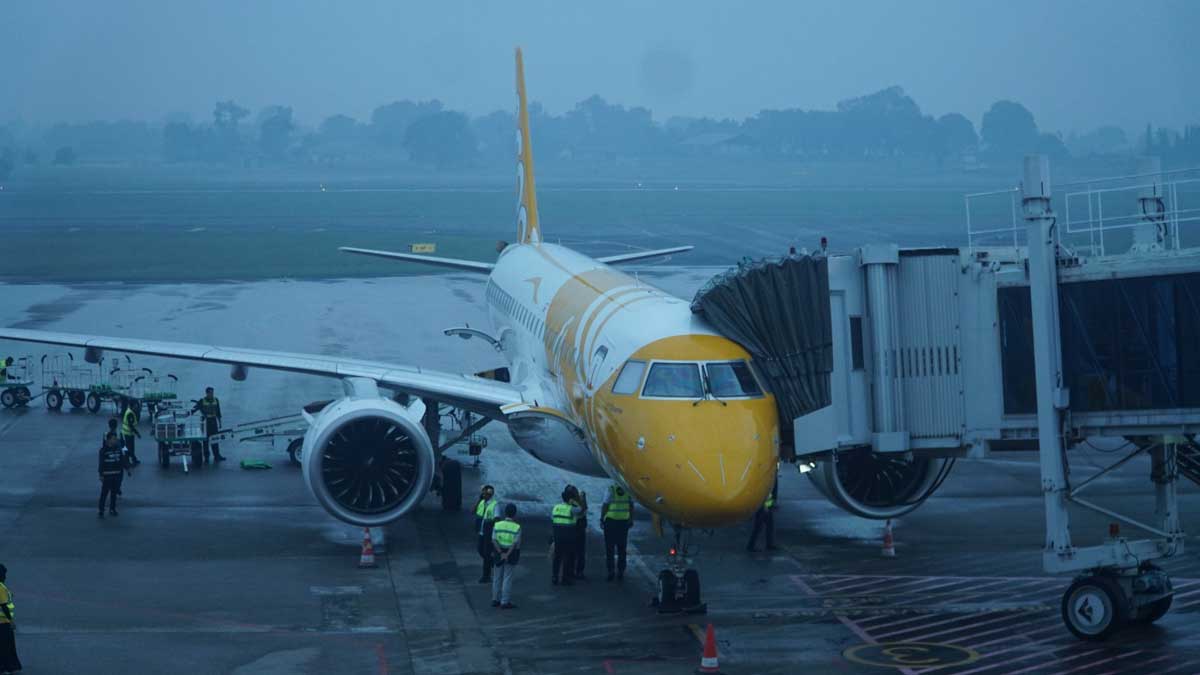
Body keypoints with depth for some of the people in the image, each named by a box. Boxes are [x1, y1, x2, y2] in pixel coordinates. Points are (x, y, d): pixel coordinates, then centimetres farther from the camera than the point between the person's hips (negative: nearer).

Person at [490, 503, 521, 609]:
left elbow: (494, 540, -9)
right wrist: (507, 555, -17)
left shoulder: (497, 525, -3)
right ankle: (505, 602, 2)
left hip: (499, 553, 3)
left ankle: (495, 600, 22)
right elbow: (515, 543, -18)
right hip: (511, 554, -3)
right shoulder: (517, 527, -12)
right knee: (507, 579, 1)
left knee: (498, 577, 15)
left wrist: (501, 553, -15)